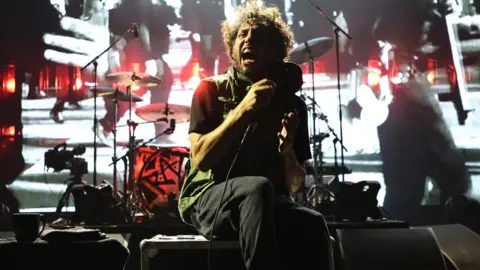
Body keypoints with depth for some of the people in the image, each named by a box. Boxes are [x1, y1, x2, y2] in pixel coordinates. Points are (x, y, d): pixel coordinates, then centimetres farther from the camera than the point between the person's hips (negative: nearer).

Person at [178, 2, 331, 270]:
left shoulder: (291, 103, 8)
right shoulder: (212, 90, 1)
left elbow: (295, 184, 8)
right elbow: (200, 158, -13)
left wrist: (287, 150, -13)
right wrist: (242, 110, -20)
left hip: (269, 205, 3)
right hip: (207, 200, -2)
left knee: (312, 224, -30)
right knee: (258, 186, -36)